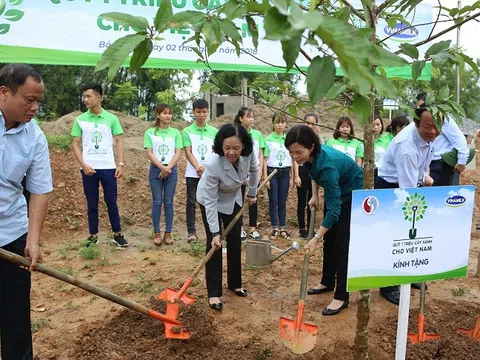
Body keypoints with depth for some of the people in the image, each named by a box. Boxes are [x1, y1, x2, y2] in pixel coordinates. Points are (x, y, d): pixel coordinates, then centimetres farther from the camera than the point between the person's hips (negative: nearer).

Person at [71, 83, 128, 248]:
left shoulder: (111, 118, 2)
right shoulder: (80, 120, 4)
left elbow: (119, 142, 3)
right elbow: (75, 144, 4)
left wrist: (121, 164, -7)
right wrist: (83, 165, -8)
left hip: (108, 167, -1)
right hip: (88, 168, 1)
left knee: (111, 202, 4)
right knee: (92, 204, 8)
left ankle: (117, 234, 14)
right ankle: (93, 236, 17)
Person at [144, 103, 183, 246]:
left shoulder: (175, 132, 5)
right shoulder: (150, 132, 1)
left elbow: (178, 153, -1)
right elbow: (149, 153, -4)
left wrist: (168, 167, -13)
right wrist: (162, 167, -15)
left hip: (171, 170, 1)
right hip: (155, 169, -1)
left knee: (169, 202, 5)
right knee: (157, 202, 2)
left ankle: (168, 233, 12)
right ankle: (157, 233, 10)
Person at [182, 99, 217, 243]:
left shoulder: (214, 132, 7)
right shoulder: (187, 131, 3)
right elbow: (188, 153, -4)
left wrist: (206, 168, -13)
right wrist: (198, 167, -18)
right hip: (192, 173, -1)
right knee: (191, 202, 1)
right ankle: (191, 232, 8)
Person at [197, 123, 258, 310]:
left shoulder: (248, 153, -27)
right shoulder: (213, 164, -40)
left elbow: (254, 169, -1)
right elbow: (211, 201, -31)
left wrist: (252, 193, 9)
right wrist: (215, 232, -29)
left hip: (233, 198, 5)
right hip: (210, 200, -5)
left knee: (235, 241, 10)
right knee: (214, 243, -7)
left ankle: (235, 283, 27)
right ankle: (214, 293, 3)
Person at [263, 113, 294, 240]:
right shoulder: (268, 139, -4)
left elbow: (292, 159, 7)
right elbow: (264, 160, -4)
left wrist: (292, 177, 6)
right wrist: (265, 178, -8)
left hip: (285, 172, 2)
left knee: (282, 202, 8)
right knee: (273, 201, 4)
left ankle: (283, 228, 16)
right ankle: (275, 228, 14)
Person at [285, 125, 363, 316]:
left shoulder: (327, 164, -40)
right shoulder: (311, 156, -18)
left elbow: (334, 208, -37)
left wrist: (316, 238, -36)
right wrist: (314, 195, 0)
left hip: (354, 194, -8)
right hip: (336, 192, 8)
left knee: (342, 244, -10)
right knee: (329, 239, 14)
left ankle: (341, 297, -2)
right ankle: (328, 282, 30)